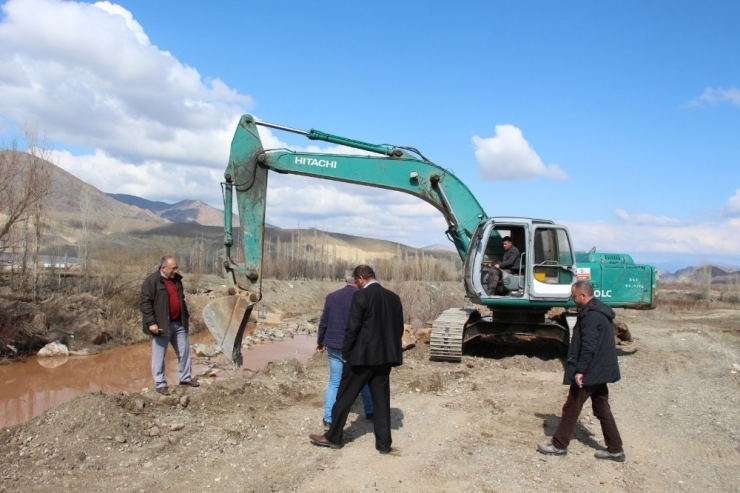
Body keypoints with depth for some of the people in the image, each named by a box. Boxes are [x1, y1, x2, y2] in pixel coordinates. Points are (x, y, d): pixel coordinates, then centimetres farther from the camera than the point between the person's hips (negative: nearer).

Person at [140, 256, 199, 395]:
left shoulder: (176, 279, 9)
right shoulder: (151, 281, -14)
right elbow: (145, 304, -16)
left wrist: (186, 316, 21)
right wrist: (151, 322, -21)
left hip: (178, 323, 7)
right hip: (162, 325, -7)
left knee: (184, 350, 13)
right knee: (159, 356, 3)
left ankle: (186, 377, 26)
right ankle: (160, 384, 12)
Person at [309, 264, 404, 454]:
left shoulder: (360, 296, -12)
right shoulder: (393, 297, 6)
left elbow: (353, 328, -14)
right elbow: (399, 328, 10)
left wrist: (346, 354, -4)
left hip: (362, 355, -6)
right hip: (384, 356, 6)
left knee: (345, 396, 7)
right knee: (381, 399, 11)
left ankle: (333, 437, 17)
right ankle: (383, 442, 15)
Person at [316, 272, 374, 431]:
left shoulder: (332, 296, 0)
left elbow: (323, 322, 4)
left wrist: (320, 342, 17)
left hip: (334, 346, 3)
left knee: (334, 382, 9)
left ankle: (328, 420, 6)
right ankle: (370, 412, 29)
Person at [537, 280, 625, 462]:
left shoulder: (591, 315, -21)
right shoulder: (599, 311, 13)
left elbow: (588, 346, -26)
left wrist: (580, 370, -24)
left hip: (589, 372, -10)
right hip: (600, 371, 10)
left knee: (571, 408, 1)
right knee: (602, 409, 15)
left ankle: (559, 445, 10)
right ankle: (615, 449, 19)